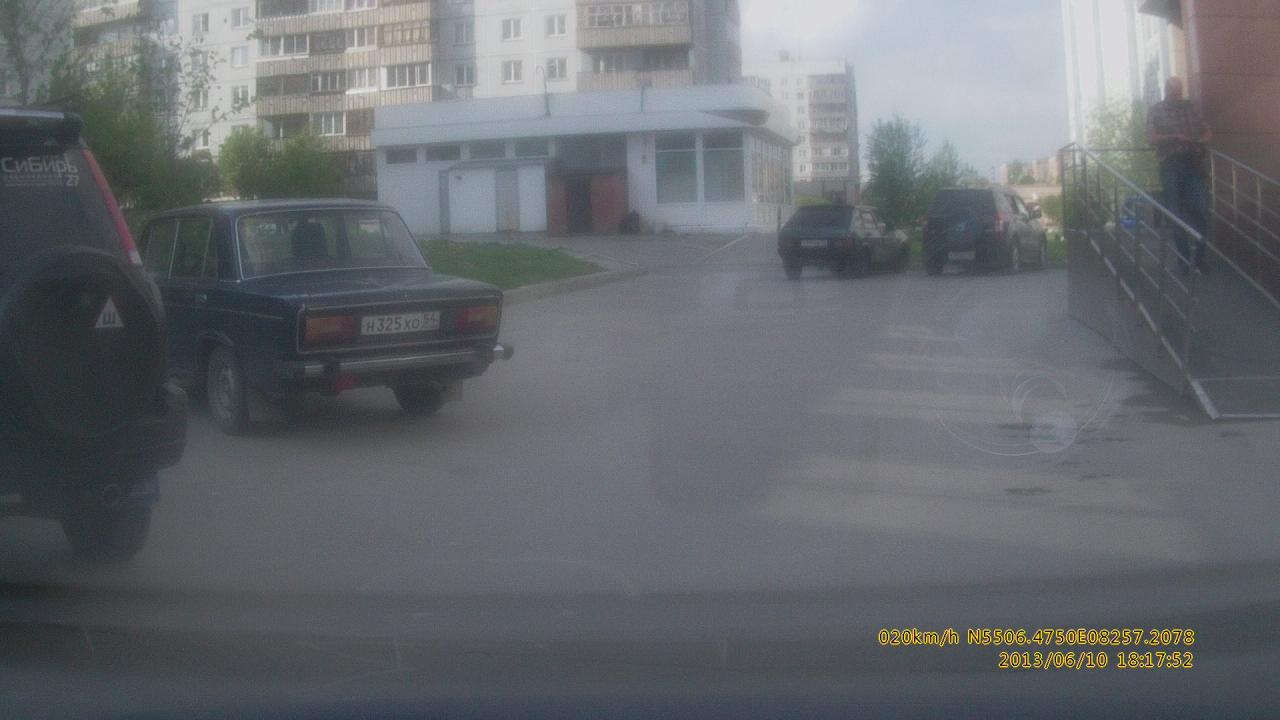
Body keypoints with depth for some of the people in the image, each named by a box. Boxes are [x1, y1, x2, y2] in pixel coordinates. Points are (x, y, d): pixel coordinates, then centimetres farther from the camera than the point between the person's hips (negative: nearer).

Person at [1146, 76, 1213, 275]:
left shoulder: (1191, 107, 13)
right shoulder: (1156, 111, 5)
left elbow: (1207, 131, 16)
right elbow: (1151, 138, -6)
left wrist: (1202, 141, -6)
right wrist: (1176, 137, -18)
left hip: (1194, 162, 2)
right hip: (1171, 164, -2)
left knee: (1201, 210, -7)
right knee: (1177, 214, 0)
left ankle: (1199, 256, 6)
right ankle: (1185, 259, 7)